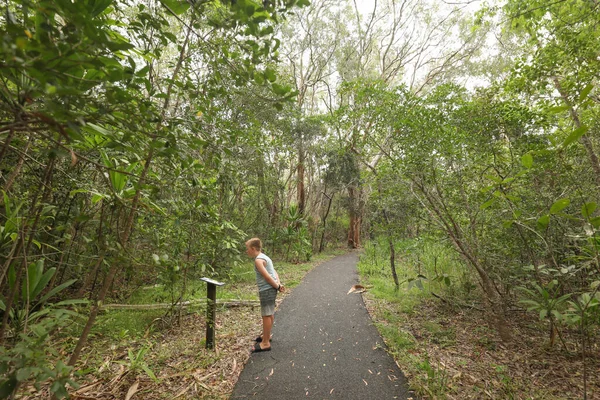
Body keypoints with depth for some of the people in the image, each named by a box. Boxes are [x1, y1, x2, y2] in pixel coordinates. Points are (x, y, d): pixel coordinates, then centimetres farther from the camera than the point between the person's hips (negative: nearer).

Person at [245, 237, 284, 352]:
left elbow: (267, 276, -21)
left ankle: (265, 343, 14)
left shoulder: (258, 260, -17)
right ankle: (266, 335, 39)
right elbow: (274, 272, 12)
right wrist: (278, 284, 2)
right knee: (269, 314, 22)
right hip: (270, 289, 10)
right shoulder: (264, 257, 13)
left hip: (266, 290, -10)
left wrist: (277, 286, -11)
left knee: (266, 315, 2)